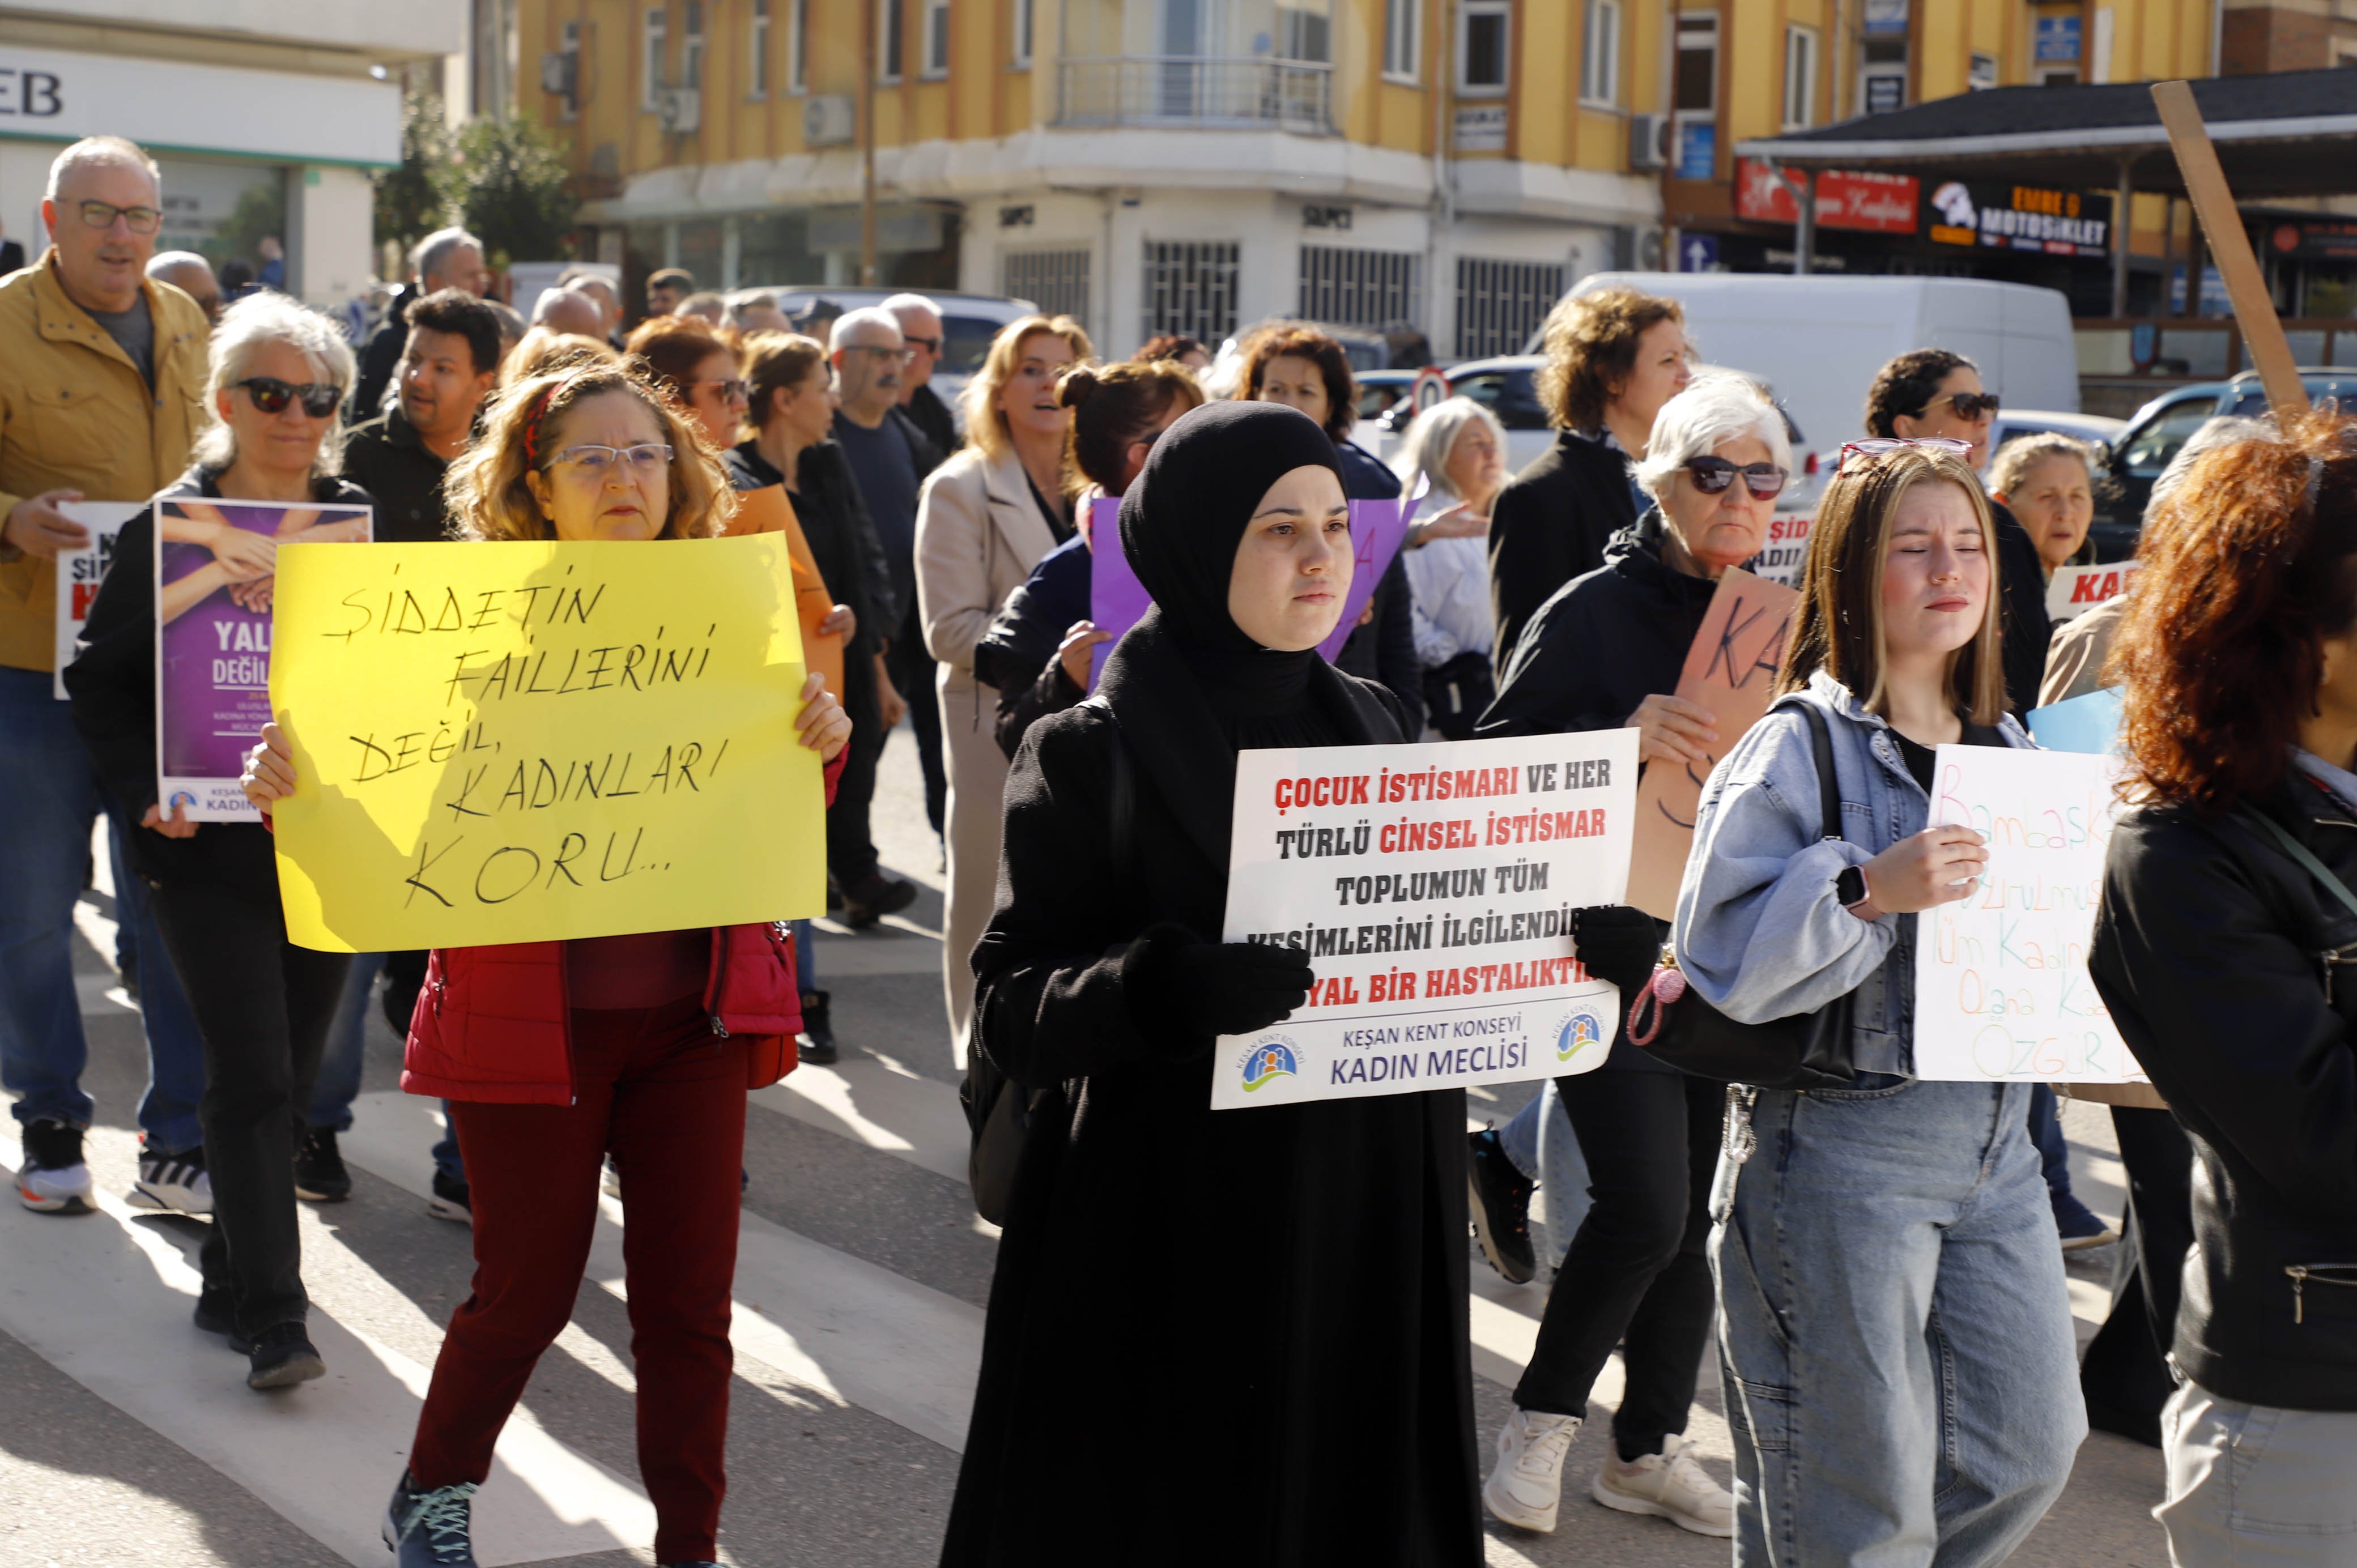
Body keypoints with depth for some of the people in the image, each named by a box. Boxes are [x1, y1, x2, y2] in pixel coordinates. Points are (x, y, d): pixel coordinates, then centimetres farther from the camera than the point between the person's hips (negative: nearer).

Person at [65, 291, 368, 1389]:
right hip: (210, 851, -3)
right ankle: (273, 1318, -4)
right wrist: (146, 789, -12)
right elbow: (101, 682, 1)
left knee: (293, 1077, 10)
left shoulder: (364, 526, 6)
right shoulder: (170, 526, -2)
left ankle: (233, 1282, 26)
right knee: (252, 1075, -9)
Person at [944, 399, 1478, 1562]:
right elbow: (1006, 1006, -11)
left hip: (1368, 1223, 5)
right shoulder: (1091, 757, -8)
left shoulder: (1371, 724, 8)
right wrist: (1161, 990, -30)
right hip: (1168, 1249, -5)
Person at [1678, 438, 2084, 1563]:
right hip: (1842, 1140, -7)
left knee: (2033, 1447, 11)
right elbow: (1718, 950, -18)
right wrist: (1867, 891, -27)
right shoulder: (1796, 749, -10)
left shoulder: (2008, 744, 11)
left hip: (1992, 1132, 7)